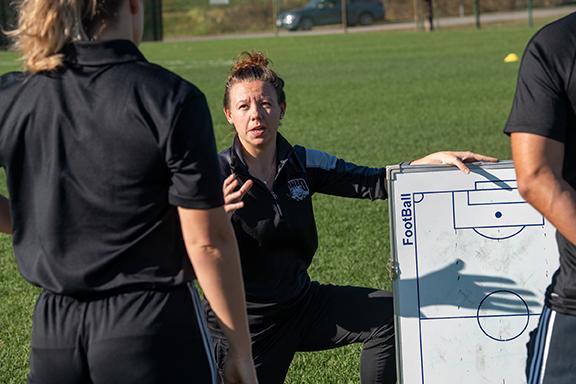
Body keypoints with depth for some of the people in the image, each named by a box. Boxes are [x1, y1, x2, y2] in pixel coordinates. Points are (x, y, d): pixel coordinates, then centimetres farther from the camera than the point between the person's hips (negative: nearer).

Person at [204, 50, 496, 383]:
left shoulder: (302, 163, -1)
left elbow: (375, 183, -4)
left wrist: (436, 159, -18)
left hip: (301, 302, 5)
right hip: (246, 324, -4)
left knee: (390, 315, -10)